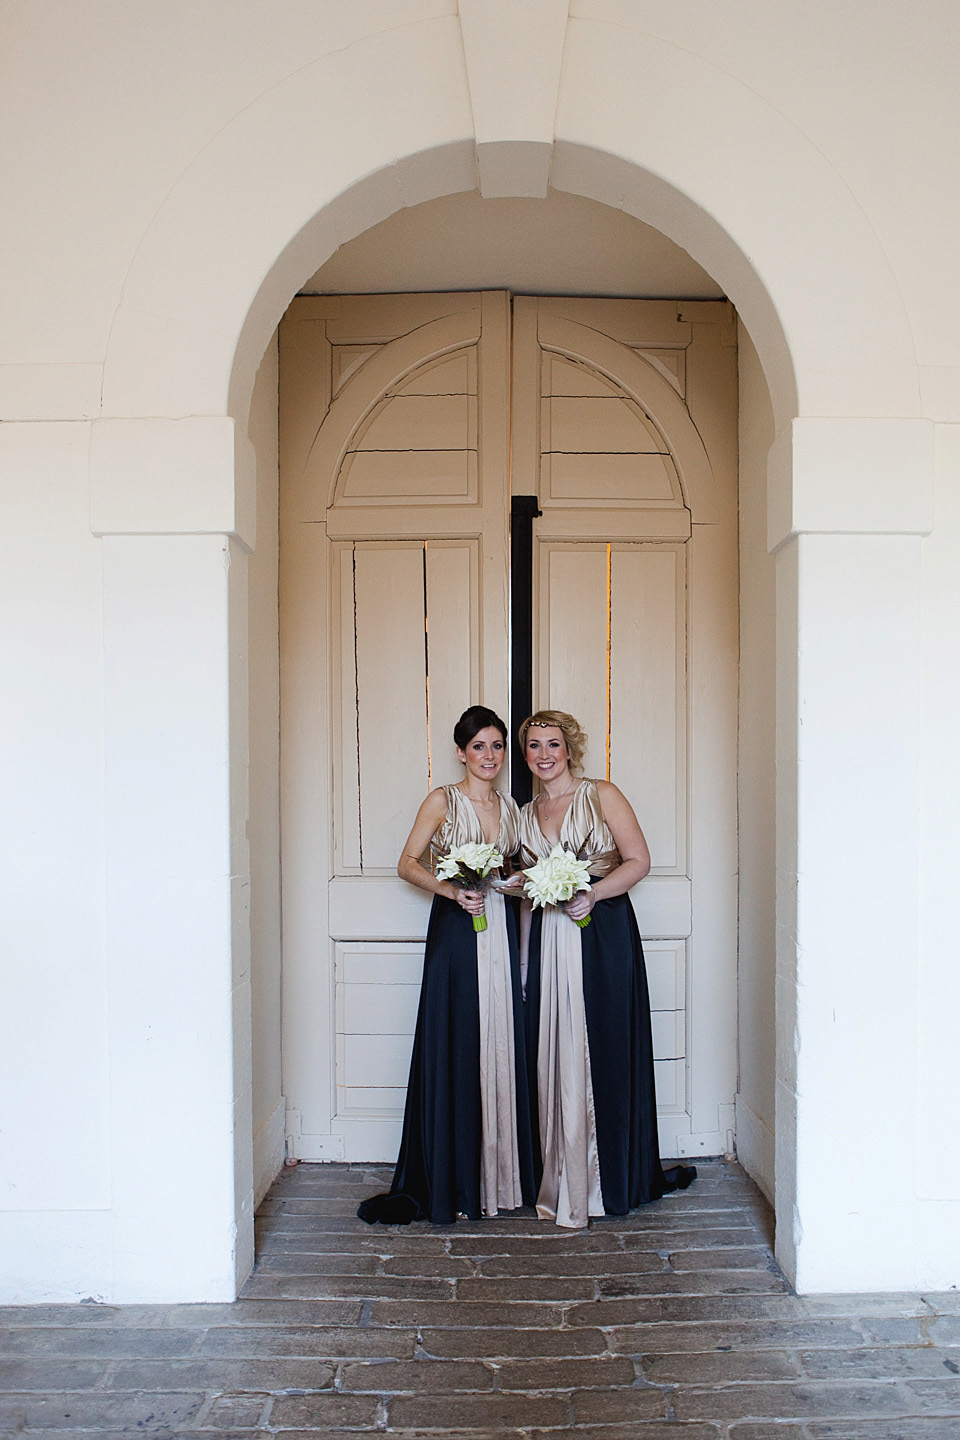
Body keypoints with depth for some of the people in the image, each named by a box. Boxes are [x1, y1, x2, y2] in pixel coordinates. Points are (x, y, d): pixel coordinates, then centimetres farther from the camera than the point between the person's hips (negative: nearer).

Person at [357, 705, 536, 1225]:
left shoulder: (509, 806, 13)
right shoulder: (443, 800, -2)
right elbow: (408, 864, -3)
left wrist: (516, 881, 1)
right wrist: (451, 889, -17)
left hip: (499, 932, 5)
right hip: (455, 930, -4)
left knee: (501, 1048, 6)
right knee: (455, 1049, -2)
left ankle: (501, 1177, 18)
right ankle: (453, 1184, 9)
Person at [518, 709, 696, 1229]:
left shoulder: (602, 795, 1)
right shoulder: (527, 814, 14)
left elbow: (639, 860, -5)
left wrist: (592, 893, -19)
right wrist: (523, 958, 12)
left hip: (602, 932, -4)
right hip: (548, 940, 4)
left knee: (604, 1049, 0)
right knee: (552, 1053, 4)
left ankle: (614, 1179, 14)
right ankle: (561, 1180, 16)